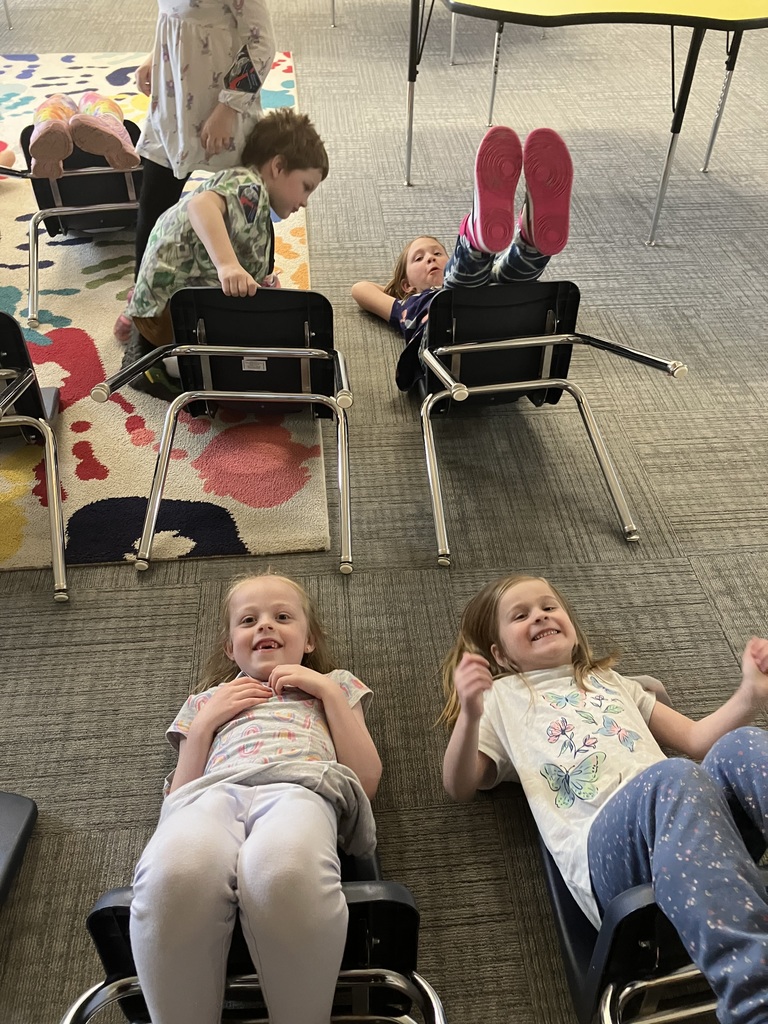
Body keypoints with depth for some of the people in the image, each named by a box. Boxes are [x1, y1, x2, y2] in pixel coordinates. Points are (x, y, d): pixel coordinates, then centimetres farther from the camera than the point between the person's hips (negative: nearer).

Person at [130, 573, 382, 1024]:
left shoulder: (332, 686, 31)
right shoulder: (209, 699, 35)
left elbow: (367, 779, 15)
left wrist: (329, 690, 11)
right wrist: (205, 722, 12)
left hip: (299, 786, -1)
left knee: (282, 871, -43)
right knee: (173, 875, -40)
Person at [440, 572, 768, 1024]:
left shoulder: (610, 681, 36)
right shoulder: (500, 698, 26)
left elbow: (697, 739, 33)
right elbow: (461, 786, 14)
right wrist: (470, 716, -6)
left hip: (705, 825, 4)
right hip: (600, 844, -4)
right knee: (674, 778, -36)